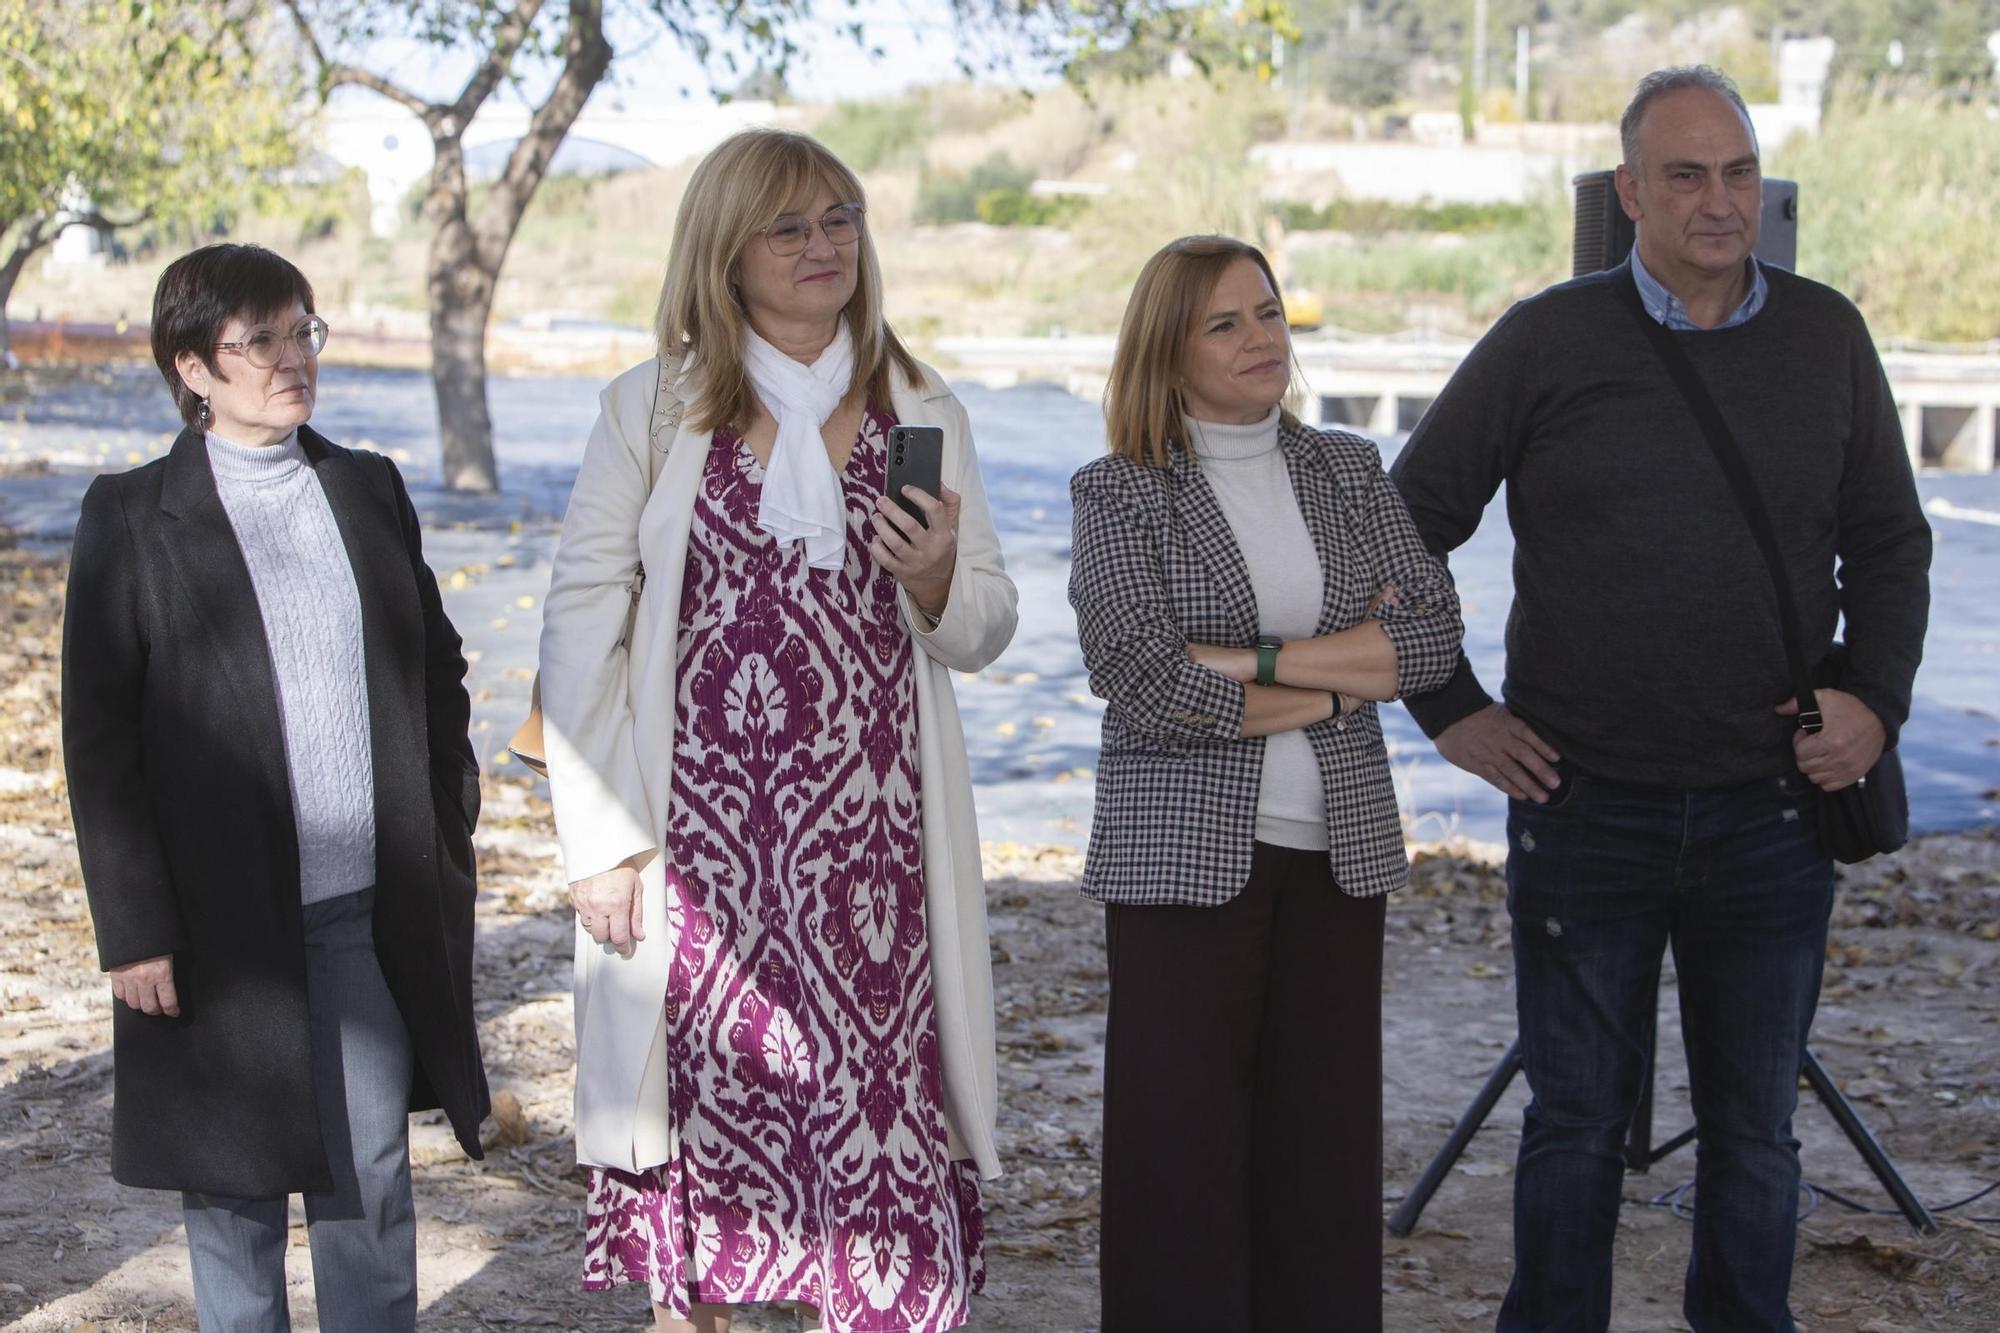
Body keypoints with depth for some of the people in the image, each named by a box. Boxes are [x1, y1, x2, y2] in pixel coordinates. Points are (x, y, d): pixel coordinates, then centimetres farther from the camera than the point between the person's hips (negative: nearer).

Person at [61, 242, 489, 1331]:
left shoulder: (370, 489, 9)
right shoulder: (131, 516, -4)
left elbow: (438, 665, 15)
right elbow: (97, 737, -6)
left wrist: (446, 826, 7)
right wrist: (133, 925, -10)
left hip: (370, 909, 3)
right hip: (222, 919, -3)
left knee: (373, 1177, 9)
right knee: (232, 1187, 10)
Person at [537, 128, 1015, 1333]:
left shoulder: (922, 414, 10)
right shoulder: (655, 409, 3)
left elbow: (985, 635, 12)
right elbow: (580, 625, 1)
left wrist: (936, 580, -11)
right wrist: (602, 839, -4)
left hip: (871, 834, 1)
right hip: (700, 833, -1)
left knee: (877, 1103, -4)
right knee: (707, 1097, 4)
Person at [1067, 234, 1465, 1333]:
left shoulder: (1348, 473, 10)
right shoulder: (1119, 491, -2)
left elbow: (1434, 636, -1)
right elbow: (1140, 678, -15)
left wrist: (1257, 660, -12)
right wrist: (1343, 676, -10)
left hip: (1339, 850, 4)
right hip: (1184, 854, -4)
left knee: (1326, 1127, 6)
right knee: (1186, 1131, -1)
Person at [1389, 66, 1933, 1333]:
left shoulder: (1826, 336, 3)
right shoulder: (1548, 342, -3)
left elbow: (1889, 543, 12)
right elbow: (1408, 526, 3)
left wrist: (1878, 701, -2)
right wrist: (1451, 709, -1)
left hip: (1771, 812, 2)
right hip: (1583, 807, -1)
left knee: (1755, 1124, 12)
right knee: (1579, 1119, 9)